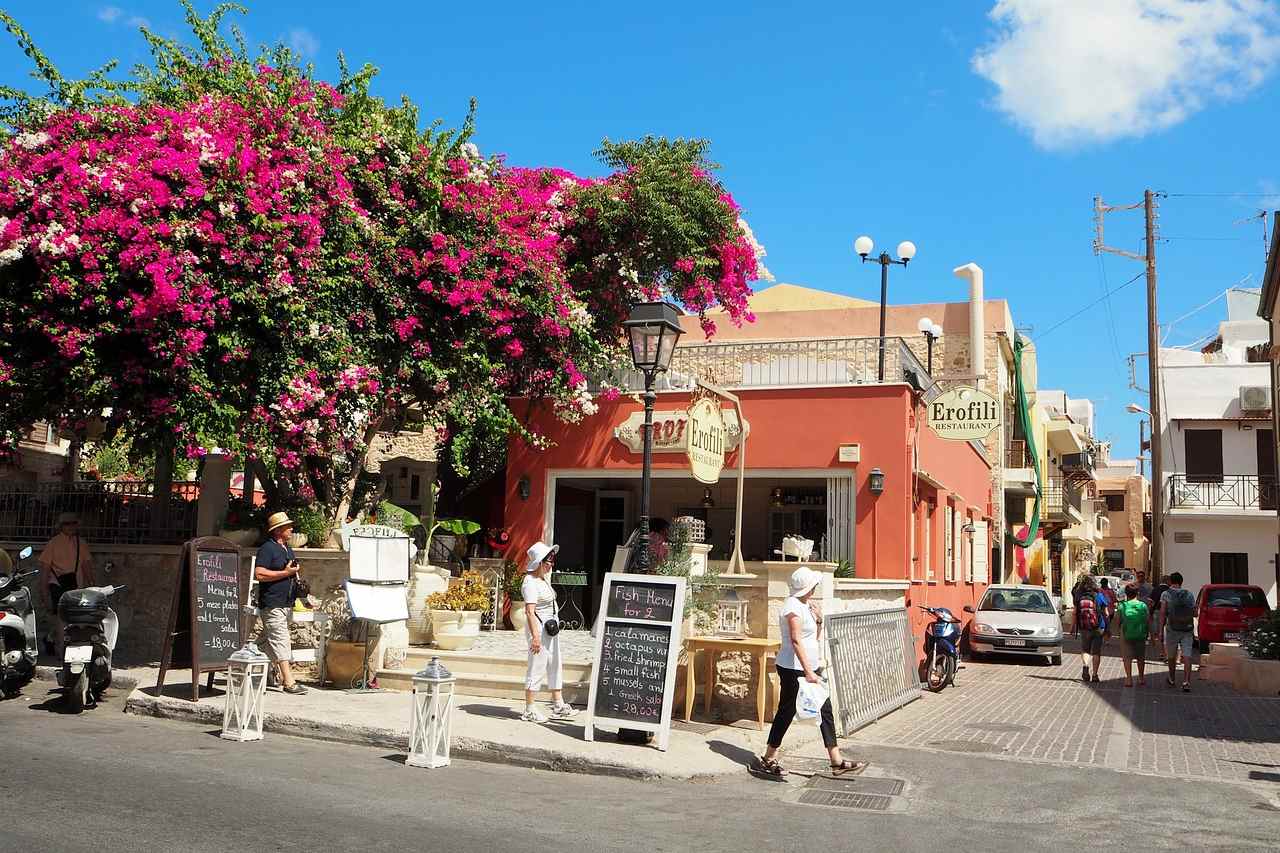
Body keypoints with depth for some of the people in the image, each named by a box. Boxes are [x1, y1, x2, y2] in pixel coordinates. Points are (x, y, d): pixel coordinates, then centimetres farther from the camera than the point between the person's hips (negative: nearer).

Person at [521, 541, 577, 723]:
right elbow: (530, 611, -23)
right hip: (539, 627, -10)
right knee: (537, 667, -3)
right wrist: (535, 636, -27)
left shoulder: (543, 579, 13)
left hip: (550, 627, 10)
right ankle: (529, 710, 6)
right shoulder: (530, 583, -17)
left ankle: (558, 706, 22)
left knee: (555, 666, 14)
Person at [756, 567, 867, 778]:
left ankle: (837, 762, 8)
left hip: (809, 667, 9)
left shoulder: (806, 605, 12)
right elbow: (796, 640, -25)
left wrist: (818, 619, 4)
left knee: (826, 712, 6)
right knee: (786, 713, 1)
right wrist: (808, 672, -28)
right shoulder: (793, 607, -17)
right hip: (793, 669, -9)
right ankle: (768, 759, 15)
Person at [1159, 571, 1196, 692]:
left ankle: (1172, 680, 29)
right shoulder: (1189, 594, 6)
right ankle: (1186, 682, -14)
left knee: (1171, 656, 14)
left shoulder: (1166, 594, -2)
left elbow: (1162, 613, -8)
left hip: (1172, 629, -1)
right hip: (1187, 629, 1)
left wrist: (1161, 631, -6)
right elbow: (1195, 613, 6)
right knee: (1187, 656, -2)